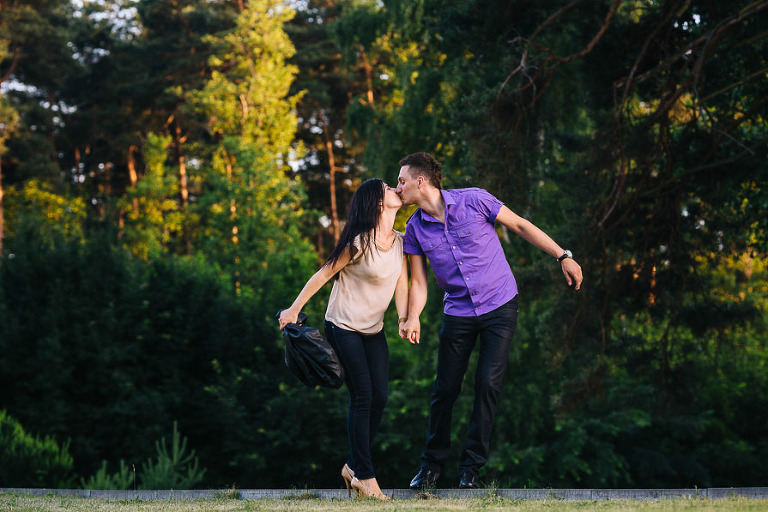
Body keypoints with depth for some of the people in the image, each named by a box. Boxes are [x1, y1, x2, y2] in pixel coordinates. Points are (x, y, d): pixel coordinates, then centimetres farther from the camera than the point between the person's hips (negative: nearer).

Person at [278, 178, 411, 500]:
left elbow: (401, 283, 0)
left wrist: (404, 318, -17)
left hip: (373, 329, 7)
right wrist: (294, 309, -9)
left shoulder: (400, 242, 3)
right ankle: (364, 476, 0)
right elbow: (325, 274, -11)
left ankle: (353, 466, 17)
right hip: (344, 327, -7)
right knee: (362, 398, -8)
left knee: (380, 398, 3)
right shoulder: (360, 242, -18)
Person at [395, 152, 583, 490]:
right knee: (445, 389, 2)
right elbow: (418, 282, 3)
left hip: (500, 306, -3)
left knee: (488, 385, -9)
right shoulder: (415, 228, -1)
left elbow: (520, 226, -2)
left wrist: (563, 257, -3)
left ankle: (470, 467, 1)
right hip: (457, 312, 3)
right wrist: (412, 319, -15)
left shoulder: (473, 201, -11)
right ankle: (432, 465, 19)